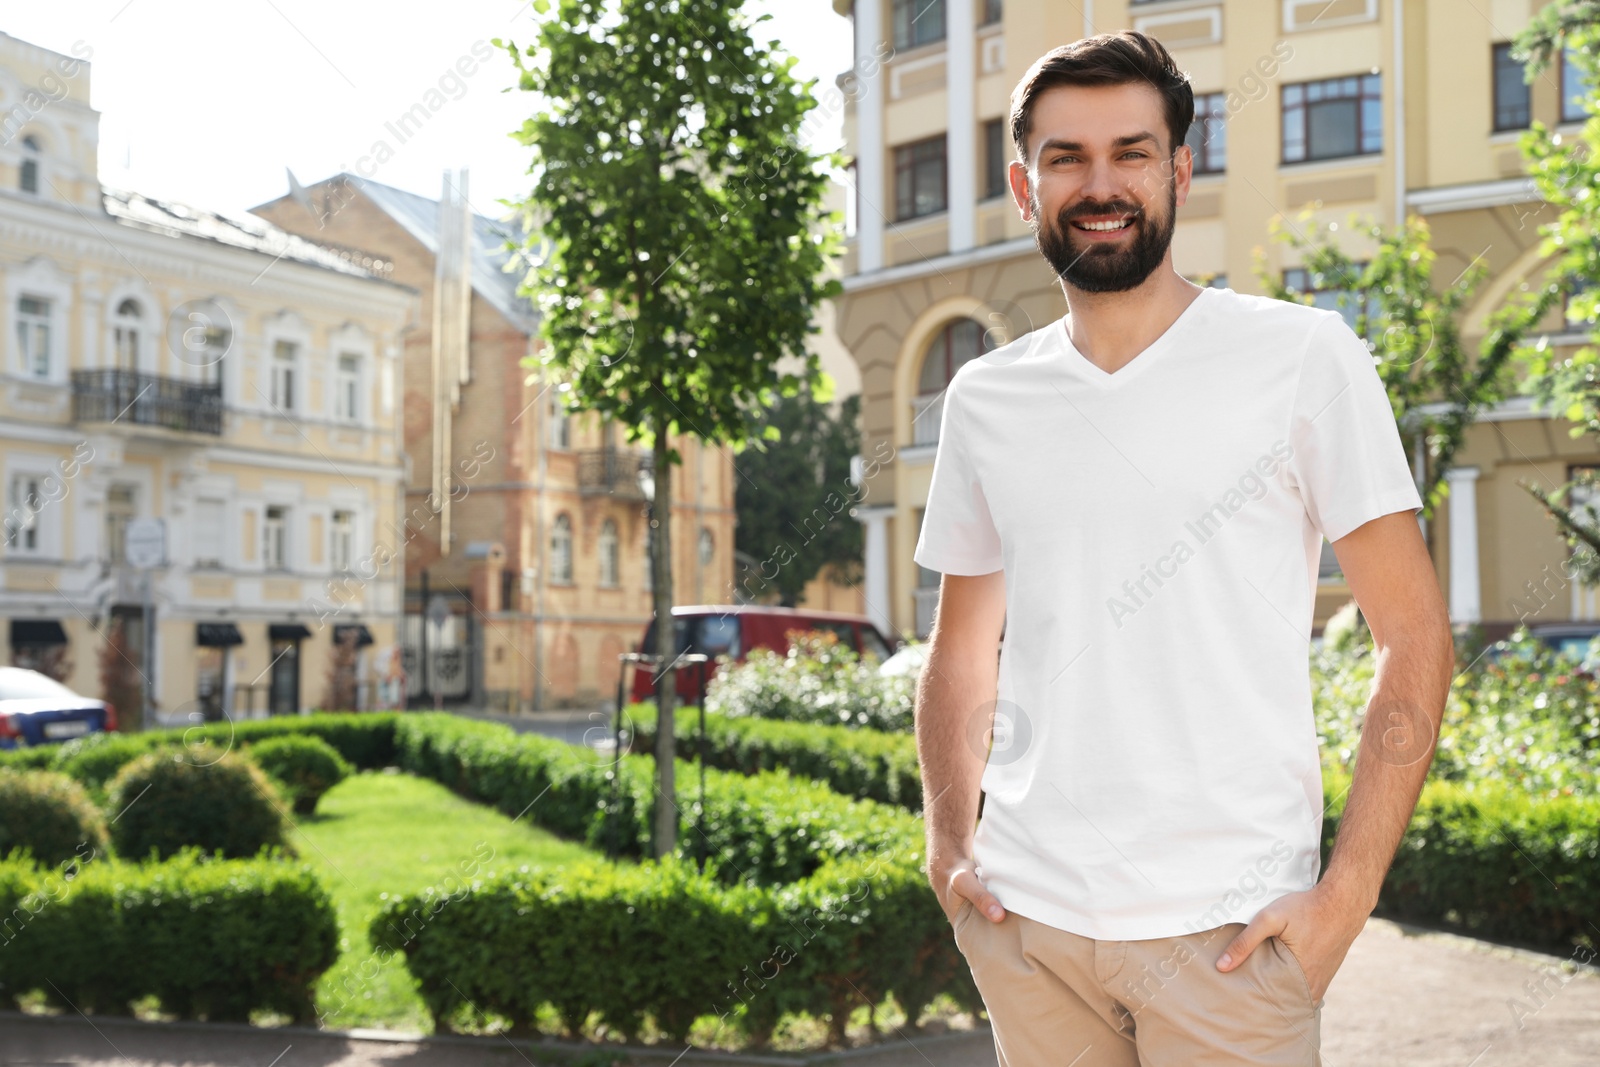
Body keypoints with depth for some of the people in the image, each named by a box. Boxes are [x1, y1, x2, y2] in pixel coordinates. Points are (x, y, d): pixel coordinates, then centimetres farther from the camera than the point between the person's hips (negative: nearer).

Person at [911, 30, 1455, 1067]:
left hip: (1225, 928, -3)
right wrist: (950, 845, 3)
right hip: (1024, 910, 3)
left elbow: (1414, 633, -4)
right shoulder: (984, 399, 8)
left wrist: (1346, 897, -10)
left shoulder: (1305, 356, -3)